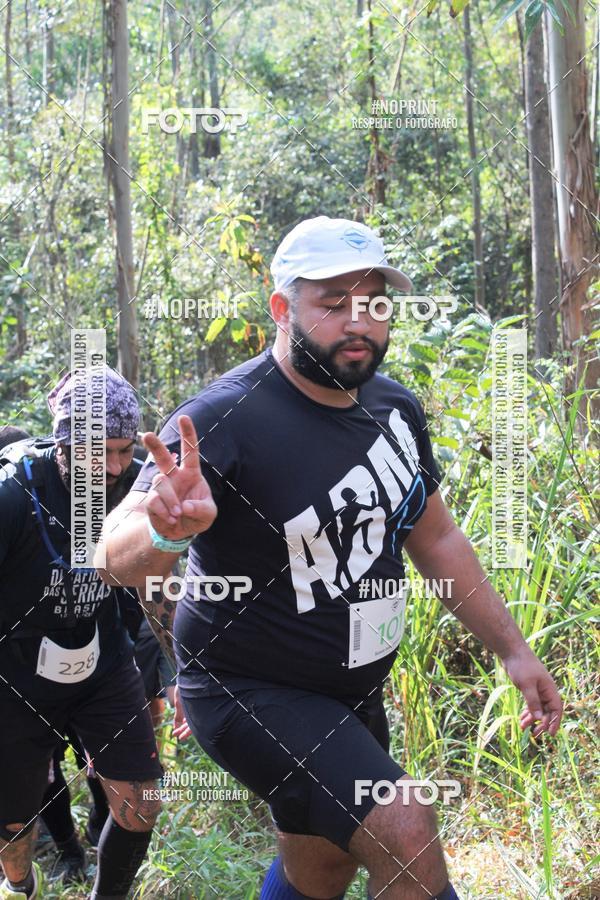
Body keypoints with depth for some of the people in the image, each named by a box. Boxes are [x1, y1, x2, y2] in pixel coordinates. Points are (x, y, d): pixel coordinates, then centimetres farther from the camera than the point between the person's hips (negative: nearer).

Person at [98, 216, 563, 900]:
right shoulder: (226, 419, -23)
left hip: (352, 691, 7)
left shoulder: (396, 409, 0)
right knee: (407, 838, -22)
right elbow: (117, 556, -32)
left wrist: (512, 649, 11)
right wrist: (166, 532, -55)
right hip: (252, 693, -7)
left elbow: (436, 539, 12)